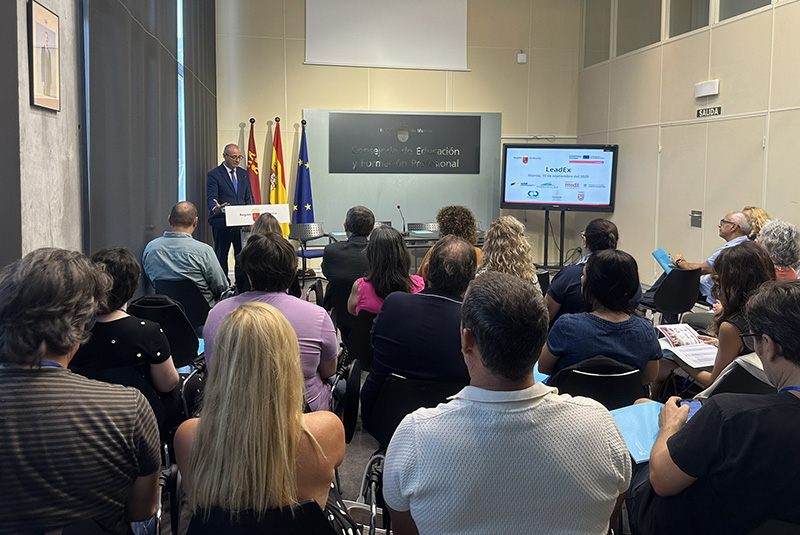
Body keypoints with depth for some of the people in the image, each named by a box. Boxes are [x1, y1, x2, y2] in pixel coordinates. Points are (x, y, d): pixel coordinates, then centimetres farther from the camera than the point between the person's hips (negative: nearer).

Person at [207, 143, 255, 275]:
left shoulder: (244, 174, 15)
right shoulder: (213, 175, -2)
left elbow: (249, 198, 15)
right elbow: (211, 198, -10)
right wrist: (215, 208, -33)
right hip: (222, 223, -4)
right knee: (221, 256, 3)